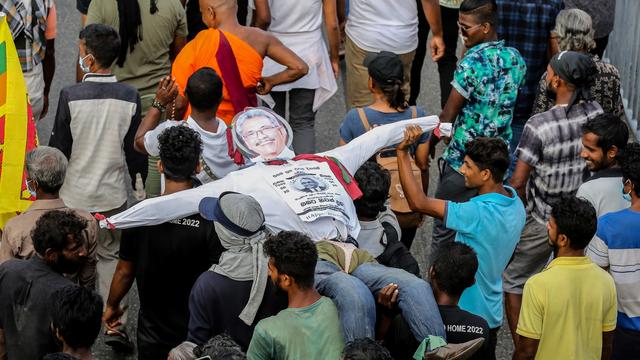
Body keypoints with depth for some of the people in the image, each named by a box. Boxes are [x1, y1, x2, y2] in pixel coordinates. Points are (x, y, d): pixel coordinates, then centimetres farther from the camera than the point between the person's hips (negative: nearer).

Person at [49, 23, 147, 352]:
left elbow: (59, 149, -10)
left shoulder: (70, 96, -17)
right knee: (110, 256, 16)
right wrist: (139, 187, 15)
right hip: (113, 195, 2)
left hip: (74, 195, -2)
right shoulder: (130, 97, -8)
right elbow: (135, 150, 0)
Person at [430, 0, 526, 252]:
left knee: (444, 230, 8)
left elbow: (448, 116, -13)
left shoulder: (470, 64, -21)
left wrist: (429, 144, 2)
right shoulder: (516, 60, -1)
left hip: (462, 161, -6)